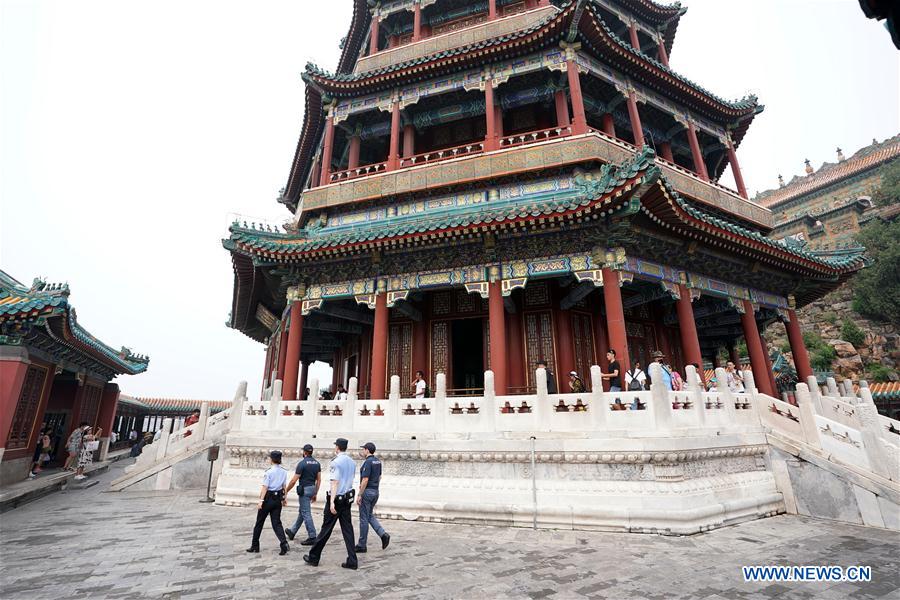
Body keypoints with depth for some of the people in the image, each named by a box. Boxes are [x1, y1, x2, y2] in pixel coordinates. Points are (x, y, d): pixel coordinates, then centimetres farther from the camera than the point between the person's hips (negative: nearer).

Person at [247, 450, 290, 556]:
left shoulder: (269, 472, -13)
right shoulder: (284, 472, 4)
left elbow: (265, 487, -16)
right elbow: (284, 486, 7)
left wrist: (261, 501, -15)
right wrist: (284, 498, 14)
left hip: (268, 498, -5)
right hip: (278, 499, 5)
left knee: (259, 522, 14)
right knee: (277, 522, 6)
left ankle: (255, 545, 25)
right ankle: (284, 543, -11)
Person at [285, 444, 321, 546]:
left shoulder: (302, 463, -15)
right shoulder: (317, 463, 5)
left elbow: (294, 480, -14)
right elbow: (319, 480, 8)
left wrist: (286, 491, 0)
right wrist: (315, 493, 16)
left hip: (304, 489, -8)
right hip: (312, 488, 8)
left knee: (306, 514, -3)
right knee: (301, 511, 22)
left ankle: (312, 537, -2)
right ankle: (292, 532, 39)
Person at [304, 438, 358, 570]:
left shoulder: (335, 462, -14)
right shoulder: (352, 462, 8)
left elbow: (335, 483, -21)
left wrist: (332, 502, -24)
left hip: (336, 499, -6)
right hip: (348, 498, 6)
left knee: (326, 529, 7)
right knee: (348, 529, 8)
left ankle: (313, 558, 23)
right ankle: (352, 561, 7)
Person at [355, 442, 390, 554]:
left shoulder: (368, 462, -18)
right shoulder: (377, 461, 9)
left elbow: (365, 480, -22)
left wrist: (359, 495, -17)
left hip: (367, 491, -9)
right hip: (375, 491, 9)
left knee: (364, 518, 3)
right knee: (370, 515, 19)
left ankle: (362, 545, 13)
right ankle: (383, 534, 6)